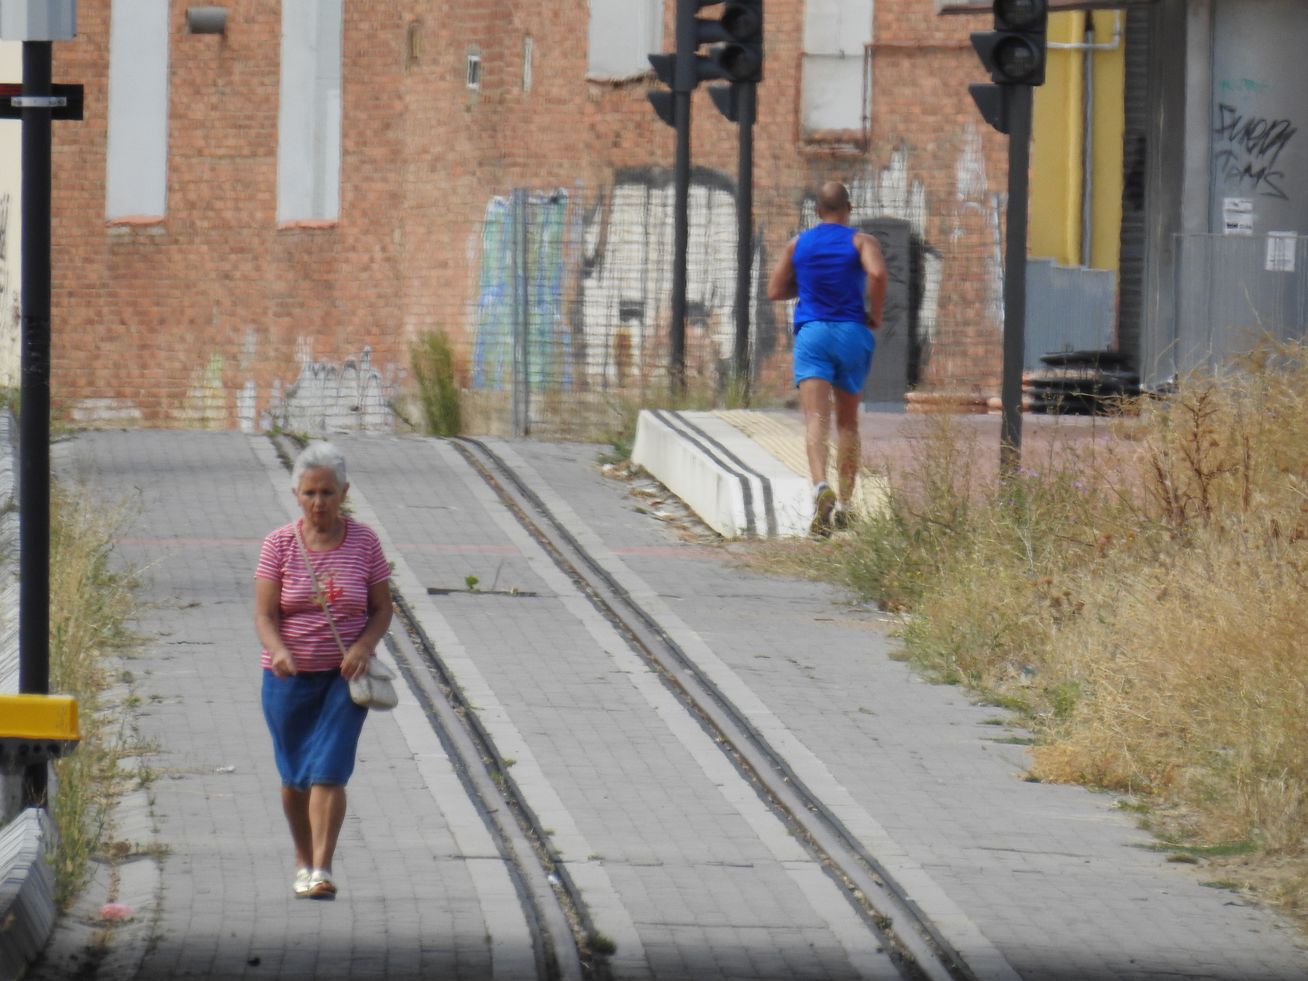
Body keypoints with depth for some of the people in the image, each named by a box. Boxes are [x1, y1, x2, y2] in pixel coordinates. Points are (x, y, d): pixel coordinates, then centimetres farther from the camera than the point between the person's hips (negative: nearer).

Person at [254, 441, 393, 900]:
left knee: (328, 771, -13)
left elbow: (382, 609, 3)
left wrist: (364, 646, -17)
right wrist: (278, 652, -30)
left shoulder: (364, 542, -3)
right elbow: (264, 615, -9)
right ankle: (303, 860, 32)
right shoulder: (279, 544, -5)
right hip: (289, 676, 1)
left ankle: (322, 871, -17)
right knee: (294, 775, 12)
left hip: (344, 675, -1)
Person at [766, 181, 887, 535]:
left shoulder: (798, 245, 10)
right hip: (852, 333, 0)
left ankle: (821, 487, -38)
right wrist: (875, 315, -6)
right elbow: (877, 272, -18)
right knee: (848, 423, 14)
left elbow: (775, 290, 12)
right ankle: (843, 503, 15)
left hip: (812, 333, 0)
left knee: (815, 419, -13)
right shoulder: (861, 241, 2)